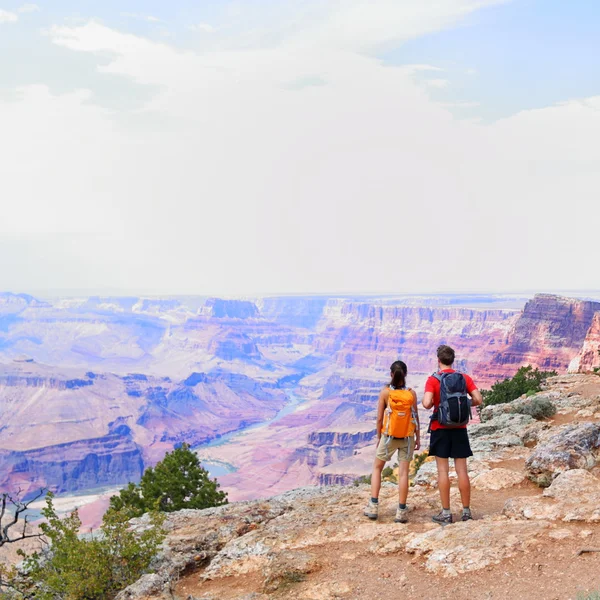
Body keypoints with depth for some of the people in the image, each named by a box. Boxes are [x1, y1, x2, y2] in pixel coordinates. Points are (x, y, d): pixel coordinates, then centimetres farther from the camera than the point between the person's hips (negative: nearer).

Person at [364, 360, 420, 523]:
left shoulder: (385, 392, -9)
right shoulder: (411, 393, -5)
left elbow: (379, 418, -6)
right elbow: (416, 417, -1)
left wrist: (378, 437, 7)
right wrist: (418, 438, 9)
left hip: (389, 436, -1)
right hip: (407, 437, 1)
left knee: (377, 468, 15)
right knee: (403, 472, 4)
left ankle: (373, 506, 10)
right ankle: (401, 511, 5)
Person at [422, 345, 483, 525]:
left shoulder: (433, 380, -8)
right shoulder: (464, 378, 3)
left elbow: (427, 403, -20)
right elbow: (478, 399, -5)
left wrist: (429, 403, 3)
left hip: (440, 428, -3)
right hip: (459, 429, 3)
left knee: (443, 470, 1)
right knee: (462, 470, 8)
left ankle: (446, 513, 3)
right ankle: (466, 511, 12)